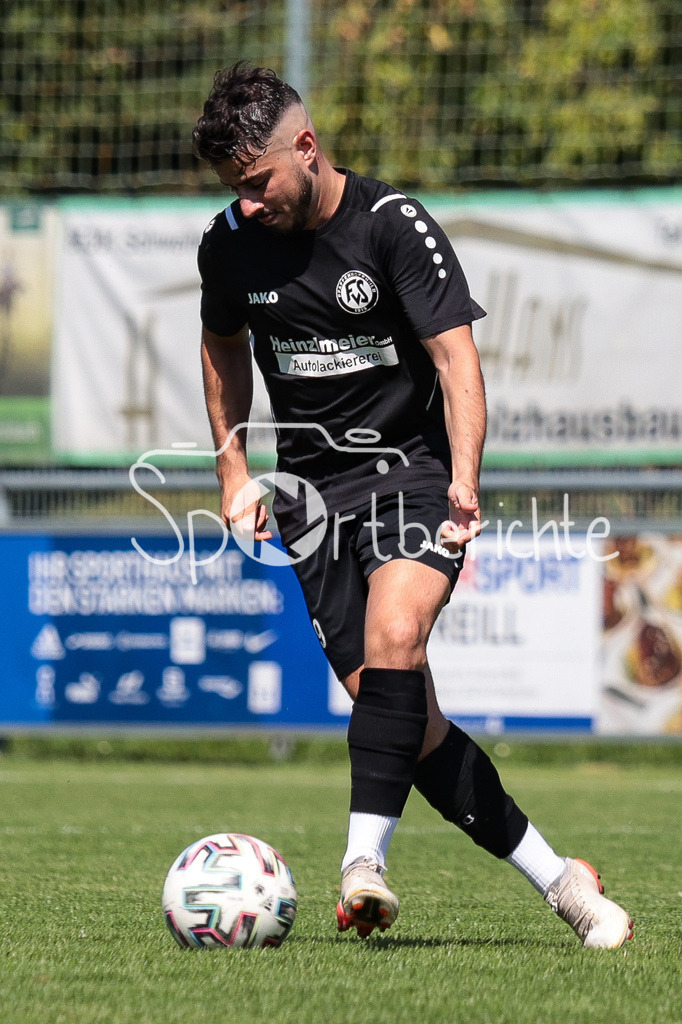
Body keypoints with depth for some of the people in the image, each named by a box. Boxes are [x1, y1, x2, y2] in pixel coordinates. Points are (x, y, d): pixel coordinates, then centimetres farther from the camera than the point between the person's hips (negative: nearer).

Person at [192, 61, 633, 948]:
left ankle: (364, 862, -33)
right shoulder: (229, 244, 1)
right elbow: (223, 347, 21)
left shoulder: (394, 226, -13)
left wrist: (464, 479, -29)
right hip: (313, 488, 4)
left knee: (394, 636, -31)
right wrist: (233, 468, 14)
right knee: (403, 716, -3)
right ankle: (557, 879, 7)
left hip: (411, 467, -4)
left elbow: (454, 353, -17)